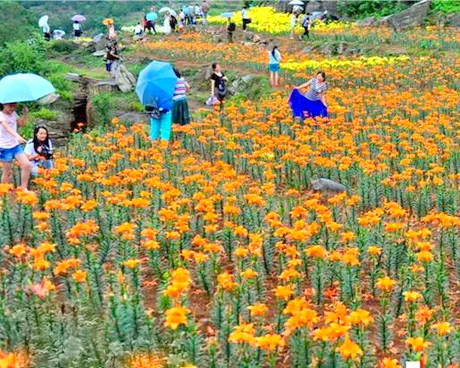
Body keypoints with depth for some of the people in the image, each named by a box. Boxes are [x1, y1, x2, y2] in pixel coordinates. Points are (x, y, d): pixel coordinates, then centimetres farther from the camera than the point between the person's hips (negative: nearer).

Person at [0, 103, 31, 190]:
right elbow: (7, 127, -34)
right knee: (8, 172, 0)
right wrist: (17, 136, -51)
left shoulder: (13, 113, 6)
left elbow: (21, 123, 17)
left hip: (16, 145, 6)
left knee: (27, 165, -5)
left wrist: (25, 114, -2)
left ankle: (24, 188, 4)